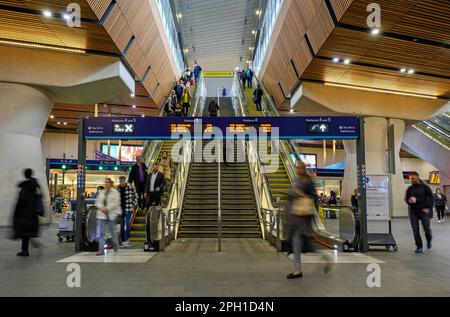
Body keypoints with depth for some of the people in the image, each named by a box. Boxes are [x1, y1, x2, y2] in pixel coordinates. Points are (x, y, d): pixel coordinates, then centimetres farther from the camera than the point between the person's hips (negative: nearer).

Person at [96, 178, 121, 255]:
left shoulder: (115, 192, -3)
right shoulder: (101, 193, 13)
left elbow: (116, 203, -11)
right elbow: (97, 202, 10)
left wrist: (107, 208, -17)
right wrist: (102, 208, -8)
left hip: (111, 214, -3)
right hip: (102, 214, 4)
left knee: (113, 231, 9)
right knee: (102, 233, -1)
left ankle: (116, 244, 34)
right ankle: (101, 249, 1)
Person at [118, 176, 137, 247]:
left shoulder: (130, 188, -6)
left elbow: (135, 197, 5)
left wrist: (133, 204, -1)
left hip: (129, 209, -3)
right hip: (121, 209, 3)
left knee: (127, 225, -3)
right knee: (122, 225, 8)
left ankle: (126, 240, 6)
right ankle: (123, 240, 17)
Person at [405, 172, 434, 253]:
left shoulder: (425, 187, -1)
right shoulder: (409, 189, 8)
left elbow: (431, 198, 0)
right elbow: (406, 199, 11)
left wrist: (428, 208, -9)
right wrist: (409, 200, -13)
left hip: (424, 211, -2)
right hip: (413, 212, 2)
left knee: (427, 228, 0)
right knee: (415, 230, -1)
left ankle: (429, 241, 31)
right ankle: (419, 246, 8)